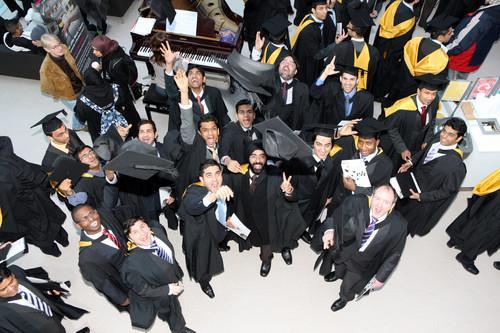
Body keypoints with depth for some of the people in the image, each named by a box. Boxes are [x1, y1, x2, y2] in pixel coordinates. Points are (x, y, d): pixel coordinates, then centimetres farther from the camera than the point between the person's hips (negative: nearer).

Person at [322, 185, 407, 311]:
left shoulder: (398, 225, -33)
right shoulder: (356, 202, -34)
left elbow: (394, 254, -16)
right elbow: (335, 216, -17)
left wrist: (381, 277, -10)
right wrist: (330, 230, -37)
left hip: (363, 262, -2)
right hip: (344, 249, 2)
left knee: (347, 289, 21)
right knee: (339, 268, 35)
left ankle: (344, 298, 59)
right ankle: (338, 274, 74)